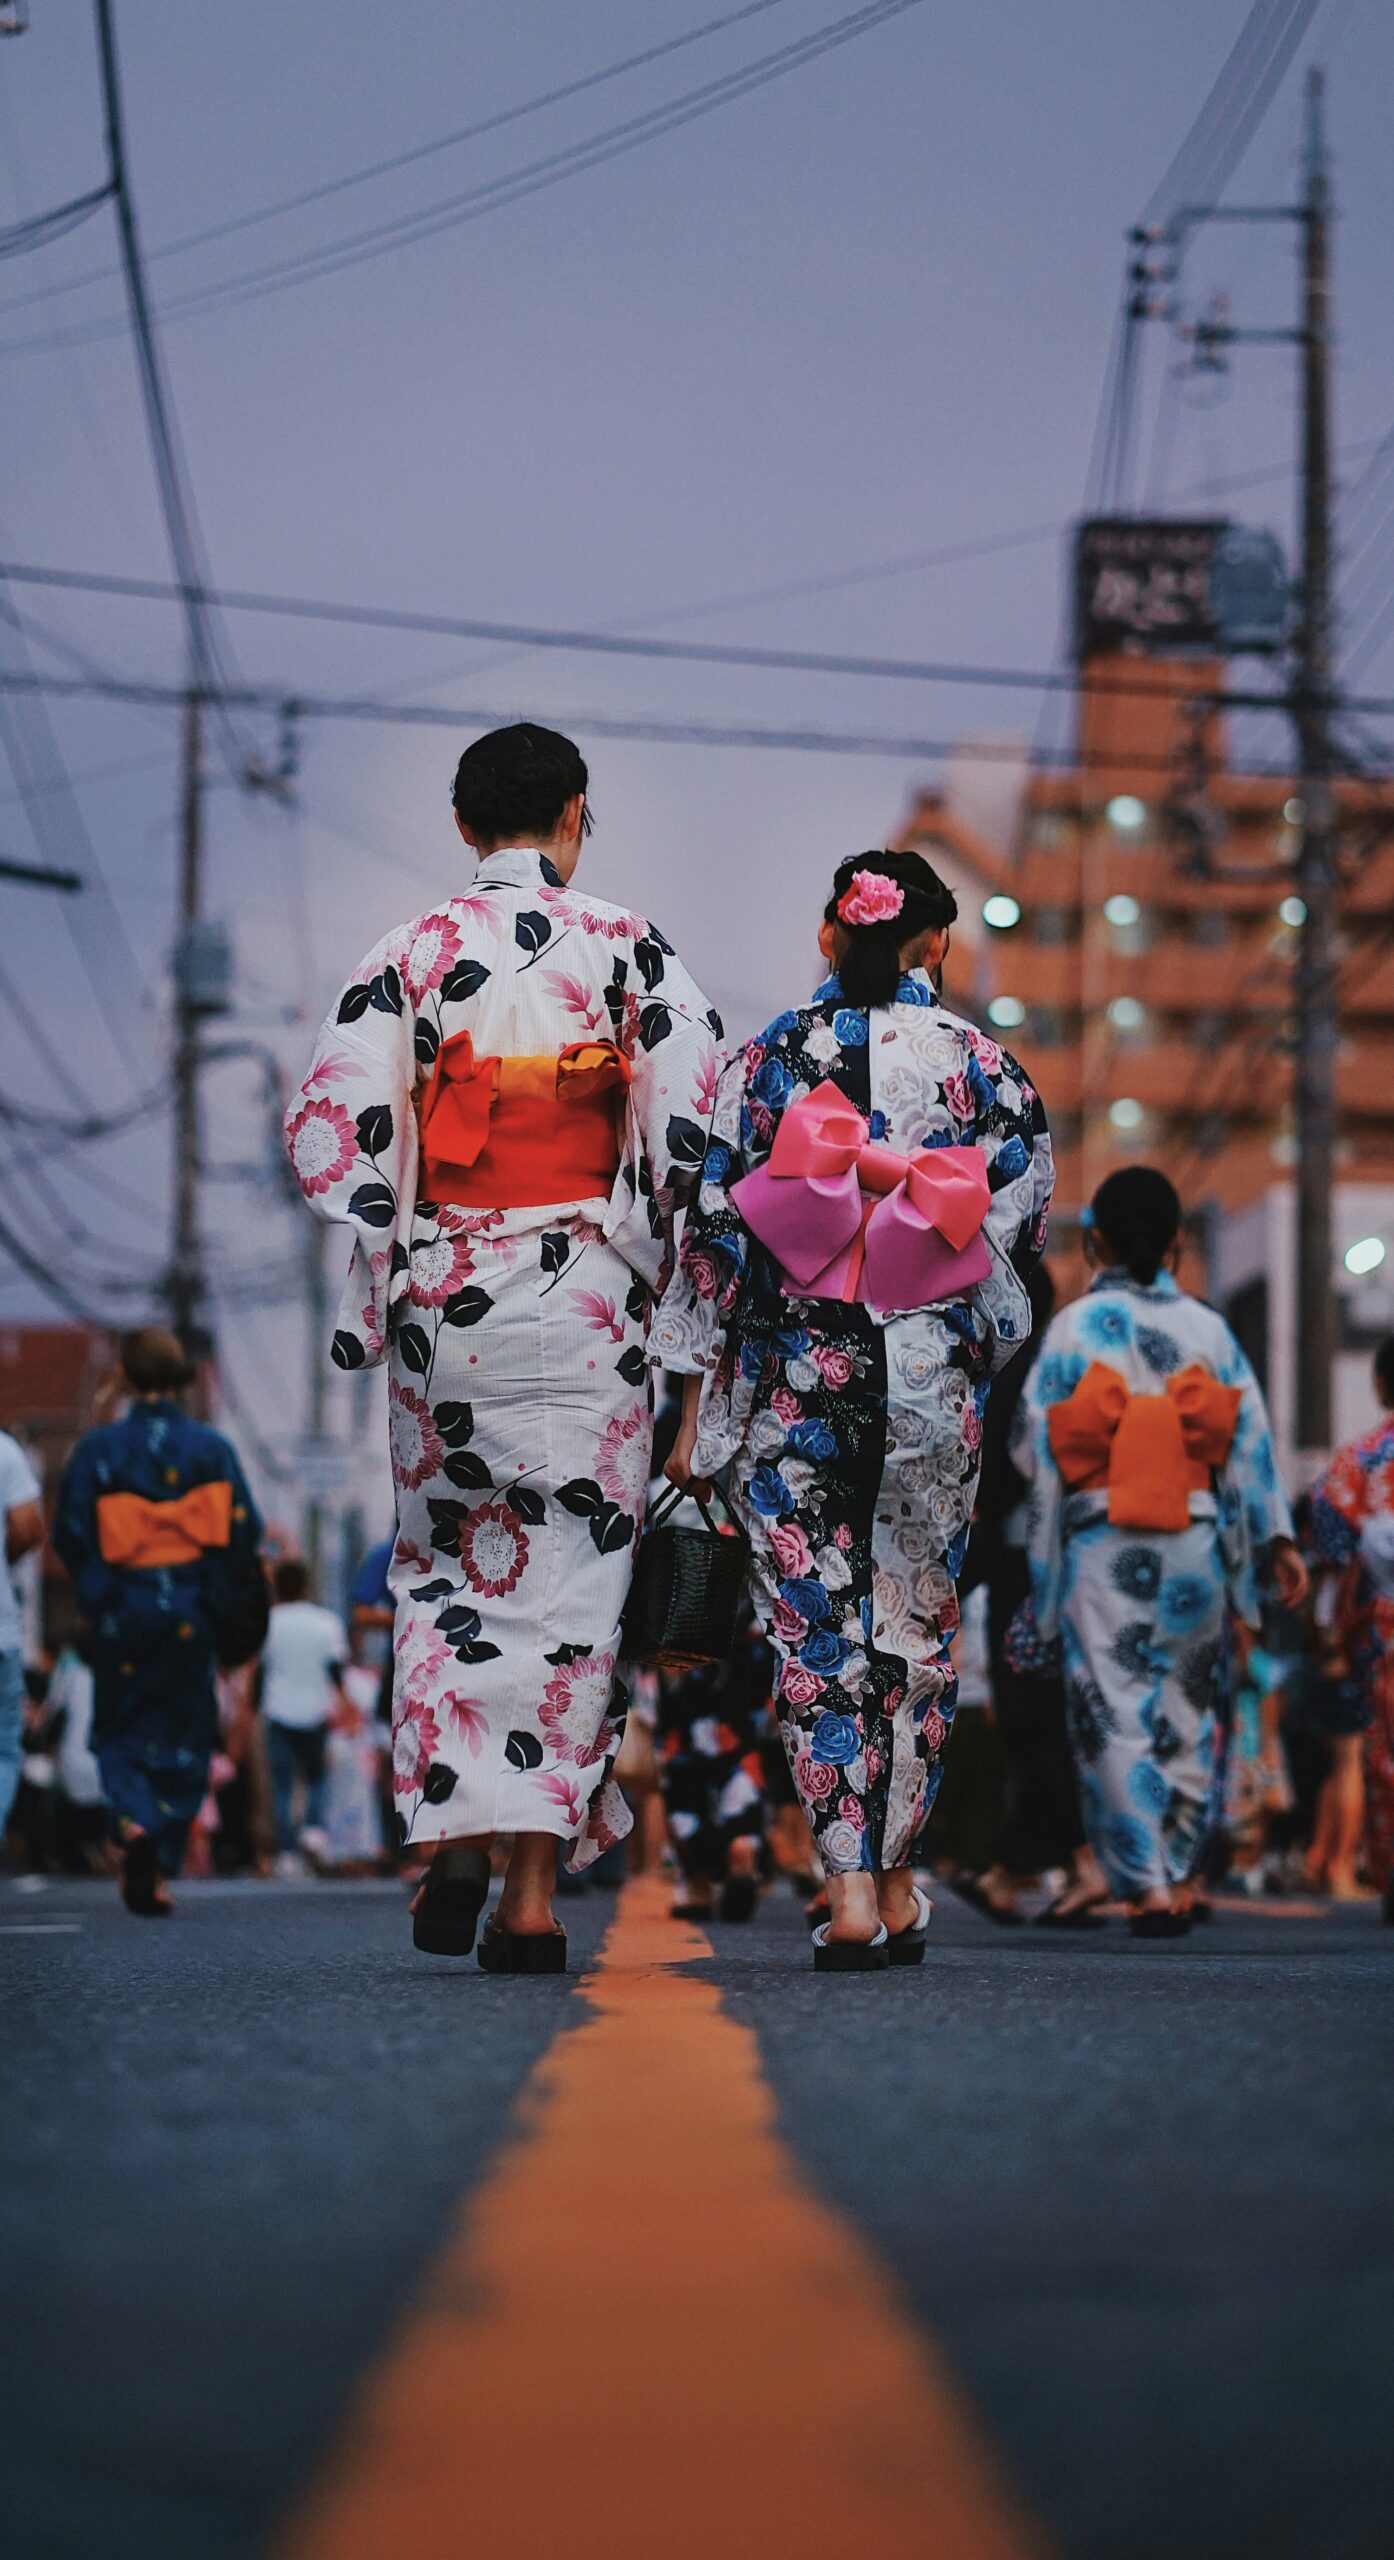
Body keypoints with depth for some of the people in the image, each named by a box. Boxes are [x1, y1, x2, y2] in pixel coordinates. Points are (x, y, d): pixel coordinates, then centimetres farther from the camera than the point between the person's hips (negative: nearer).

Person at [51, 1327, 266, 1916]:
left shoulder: (97, 1448, -4)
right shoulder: (211, 1447, -2)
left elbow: (71, 1532, -4)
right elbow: (244, 1530, -3)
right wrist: (227, 1603, 11)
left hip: (121, 1608, -1)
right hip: (191, 1612, 1)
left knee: (119, 1732, 11)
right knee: (184, 1735, 9)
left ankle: (133, 1819, -19)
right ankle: (158, 1869, 1)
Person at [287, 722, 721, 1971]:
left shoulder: (409, 955, 3)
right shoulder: (627, 947, 0)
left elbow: (333, 1127, -3)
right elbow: (693, 1120, -7)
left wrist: (379, 1275, 5)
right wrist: (658, 1258, 5)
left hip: (440, 1292, 2)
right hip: (580, 1294, -1)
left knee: (445, 1559, 16)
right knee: (567, 1567, 2)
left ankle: (450, 1837, 0)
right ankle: (533, 1887, -2)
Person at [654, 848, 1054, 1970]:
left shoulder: (768, 1058, 1)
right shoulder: (985, 1066, 1)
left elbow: (715, 1231, -1)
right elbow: (1023, 1230, 2)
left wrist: (696, 1400, 3)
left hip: (794, 1373, -1)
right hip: (933, 1375, 1)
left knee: (813, 1625, 0)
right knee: (915, 1623, 12)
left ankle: (850, 1890, -12)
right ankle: (897, 1884, 18)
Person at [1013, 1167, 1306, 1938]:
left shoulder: (1076, 1326, -2)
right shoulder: (1207, 1327, 3)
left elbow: (1033, 1441, -2)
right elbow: (1251, 1437, 2)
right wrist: (1277, 1540, 5)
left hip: (1102, 1543, -2)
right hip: (1194, 1541, 2)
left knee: (1117, 1712, -1)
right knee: (1189, 1709, 14)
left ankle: (1147, 1888, -9)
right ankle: (1183, 1879, 18)